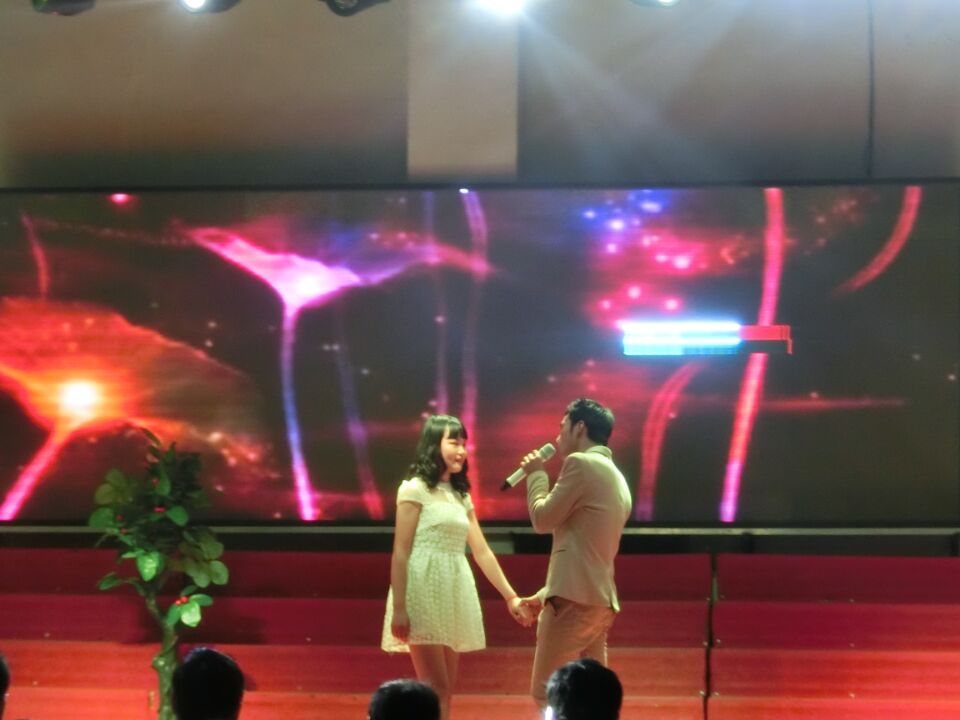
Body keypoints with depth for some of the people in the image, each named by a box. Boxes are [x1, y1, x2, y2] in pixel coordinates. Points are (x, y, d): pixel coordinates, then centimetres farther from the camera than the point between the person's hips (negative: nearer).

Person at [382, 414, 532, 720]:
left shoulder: (461, 496, 17)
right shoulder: (415, 489, -4)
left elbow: (481, 552, 17)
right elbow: (400, 552, -9)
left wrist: (511, 597, 12)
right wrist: (399, 608, -16)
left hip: (453, 597, 7)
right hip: (424, 593, -7)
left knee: (445, 689, 6)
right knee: (435, 687, -12)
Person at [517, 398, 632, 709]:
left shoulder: (581, 463, -8)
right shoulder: (615, 478, 21)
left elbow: (543, 519, -5)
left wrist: (536, 475, 11)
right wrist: (546, 594, 24)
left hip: (575, 599, -9)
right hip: (600, 600, 9)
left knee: (547, 693, -7)